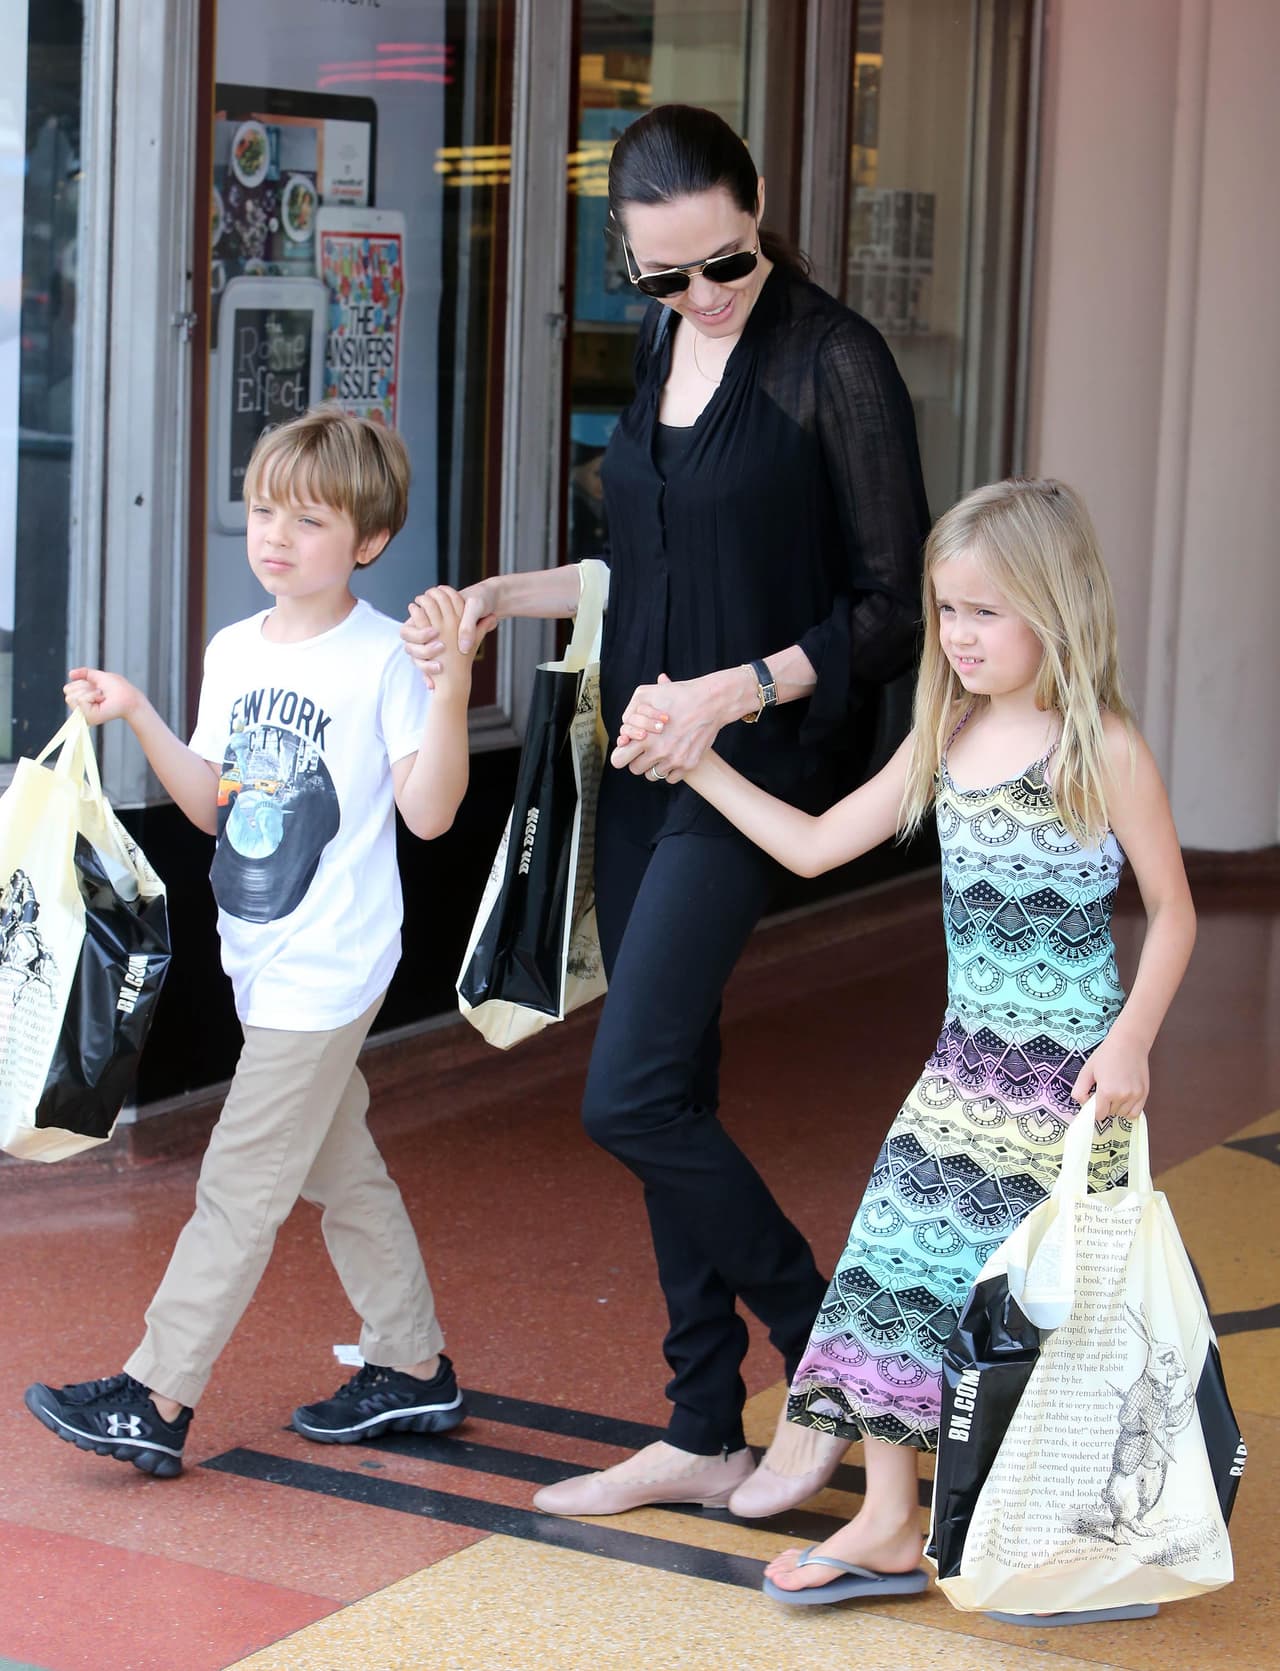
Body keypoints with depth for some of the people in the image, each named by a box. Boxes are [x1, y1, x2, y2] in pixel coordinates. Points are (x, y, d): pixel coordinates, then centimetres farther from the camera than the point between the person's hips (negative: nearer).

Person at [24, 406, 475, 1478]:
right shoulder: (234, 652, 9)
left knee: (241, 1179, -6)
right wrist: (137, 717, 4)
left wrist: (450, 686, -27)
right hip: (262, 955, 8)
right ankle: (413, 1369, 28)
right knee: (341, 1169, 16)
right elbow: (213, 804, 15)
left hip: (328, 965, -8)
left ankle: (155, 1399, -2)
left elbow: (429, 813, -17)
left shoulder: (384, 659, -12)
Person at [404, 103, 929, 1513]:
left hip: (756, 761, -8)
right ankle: (706, 1432, 20)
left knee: (631, 1097, -12)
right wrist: (505, 597, 9)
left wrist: (732, 691, -19)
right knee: (669, 1092, 10)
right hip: (645, 759, 8)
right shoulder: (661, 345, 10)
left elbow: (893, 611, -11)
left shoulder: (833, 362, -12)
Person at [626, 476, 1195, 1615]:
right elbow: (817, 846, 11)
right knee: (902, 1250, 1)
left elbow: (1172, 910, -5)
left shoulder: (1103, 750, -11)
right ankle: (889, 1526, 7)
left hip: (1071, 1073, -6)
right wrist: (700, 765, 7)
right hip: (967, 1059, 6)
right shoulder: (946, 741, 6)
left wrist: (1131, 1039, -15)